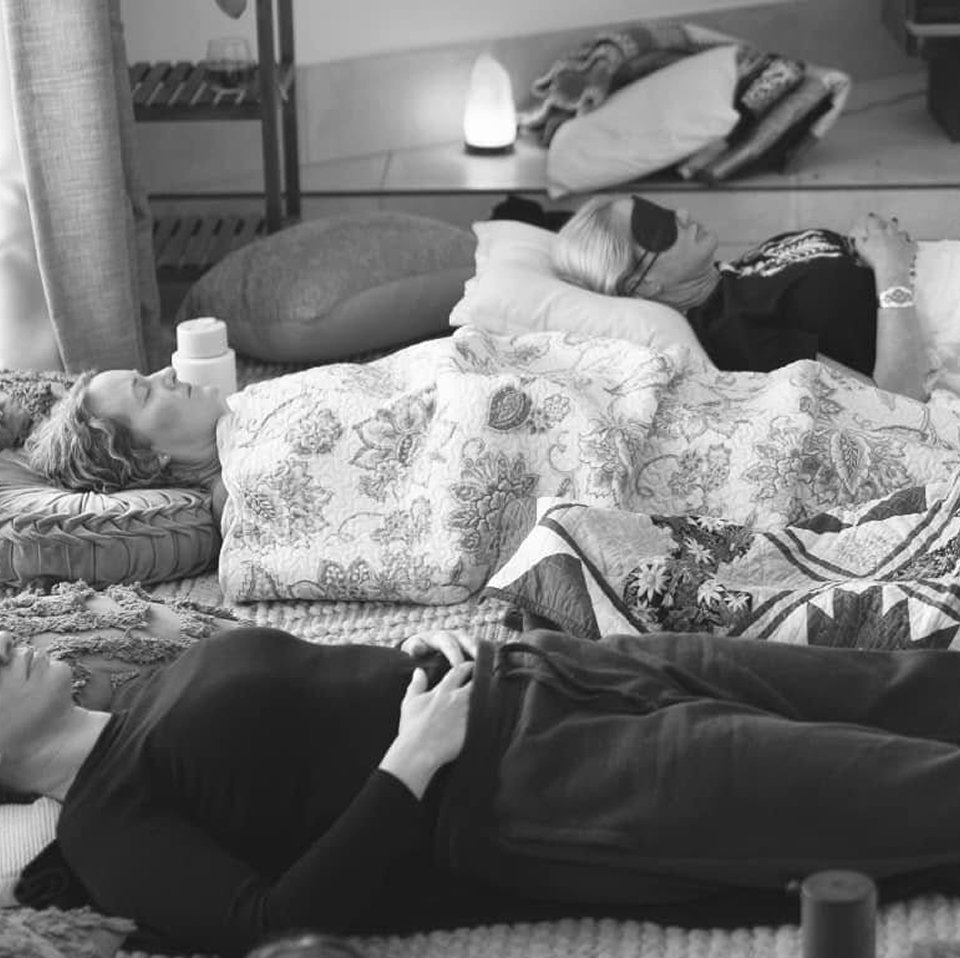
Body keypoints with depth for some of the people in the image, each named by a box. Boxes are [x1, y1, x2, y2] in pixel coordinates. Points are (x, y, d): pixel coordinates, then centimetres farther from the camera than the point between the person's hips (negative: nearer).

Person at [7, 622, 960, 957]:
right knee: (864, 781, -16)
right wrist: (413, 763, -21)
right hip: (522, 789, -8)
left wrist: (422, 650, 4)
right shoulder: (108, 831, -9)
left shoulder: (159, 686, 16)